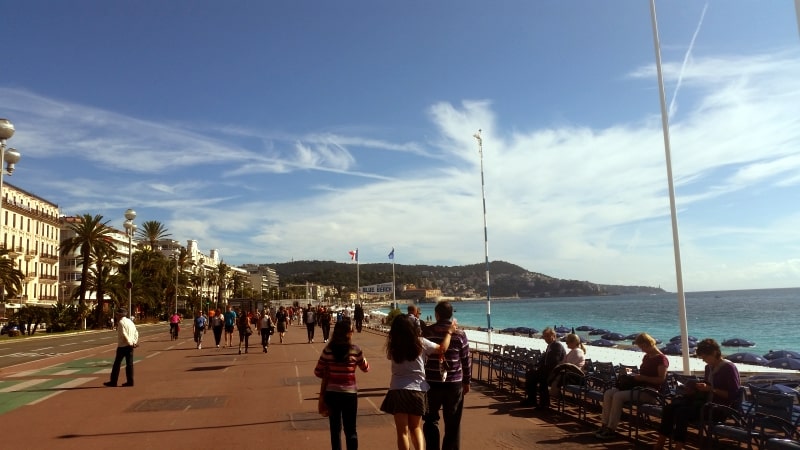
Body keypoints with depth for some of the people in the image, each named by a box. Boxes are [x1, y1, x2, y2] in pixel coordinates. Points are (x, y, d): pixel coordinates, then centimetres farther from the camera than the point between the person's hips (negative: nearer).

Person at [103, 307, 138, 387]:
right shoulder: (130, 321, 13)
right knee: (129, 363, 8)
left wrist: (130, 343, -13)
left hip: (122, 346, -7)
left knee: (117, 364, 3)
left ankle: (113, 382, 9)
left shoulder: (121, 322, -12)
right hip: (129, 346, 7)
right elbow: (136, 332, 11)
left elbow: (124, 335, -20)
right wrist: (135, 342, 3)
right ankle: (130, 381, 9)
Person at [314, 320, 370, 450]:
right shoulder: (355, 350, -10)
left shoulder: (328, 350, -7)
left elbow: (318, 372, -2)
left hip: (331, 393, 2)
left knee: (335, 428, 15)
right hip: (349, 393, -1)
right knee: (350, 429, 11)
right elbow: (366, 368, 5)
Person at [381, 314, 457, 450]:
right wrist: (450, 332, 15)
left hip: (397, 390, -1)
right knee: (415, 427, 20)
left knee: (402, 431, 6)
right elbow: (442, 349, 1)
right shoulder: (420, 342, -5)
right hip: (417, 390, 1)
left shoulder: (393, 346, -3)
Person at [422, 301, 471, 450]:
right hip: (454, 384, 0)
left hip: (431, 383, 0)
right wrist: (467, 382, 13)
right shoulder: (460, 334, -5)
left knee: (431, 419, 16)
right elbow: (466, 360, 1)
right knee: (453, 423, 11)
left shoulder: (426, 332, -5)